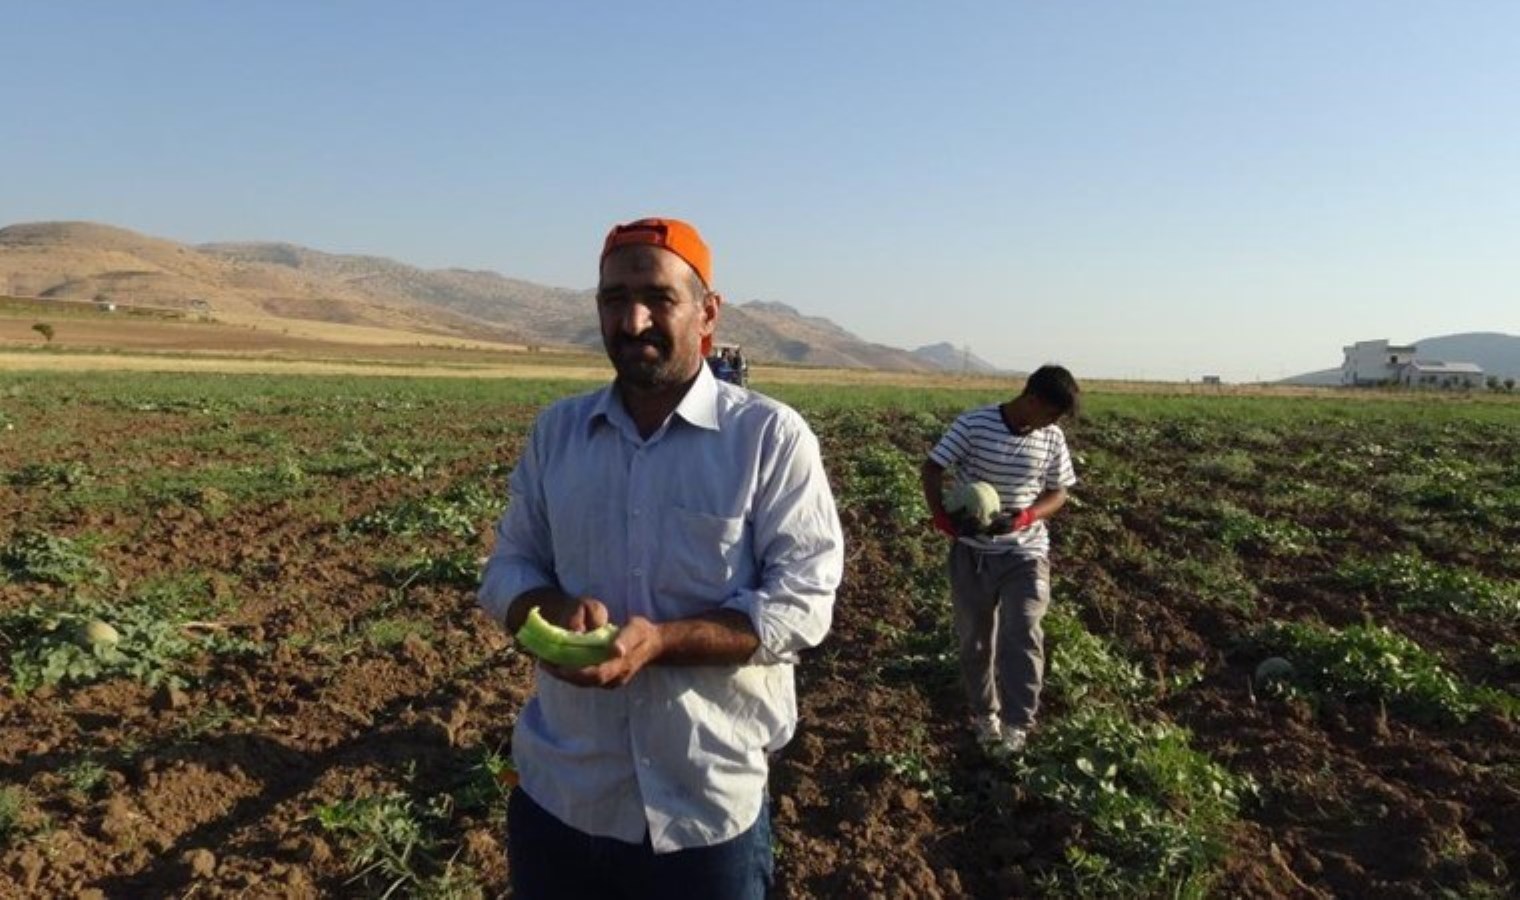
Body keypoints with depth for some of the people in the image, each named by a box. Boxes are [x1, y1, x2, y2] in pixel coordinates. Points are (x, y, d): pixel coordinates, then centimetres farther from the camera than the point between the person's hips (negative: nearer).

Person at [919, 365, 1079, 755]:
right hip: (971, 551, -1)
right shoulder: (973, 425, -14)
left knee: (1021, 636, -9)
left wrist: (1025, 517, -17)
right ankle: (984, 713, 29)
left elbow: (1058, 493, 4)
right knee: (975, 637, 11)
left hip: (1025, 552, 1)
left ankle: (1016, 724, 4)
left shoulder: (1053, 439, -5)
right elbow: (931, 468, -8)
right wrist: (941, 517, -24)